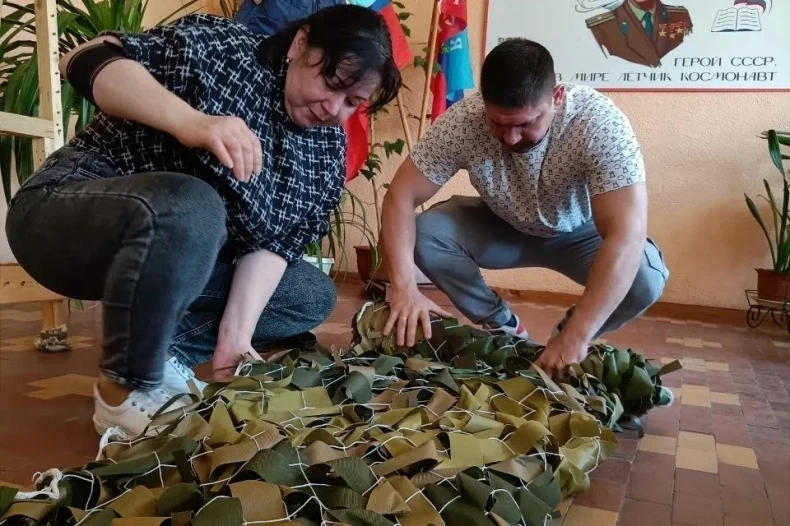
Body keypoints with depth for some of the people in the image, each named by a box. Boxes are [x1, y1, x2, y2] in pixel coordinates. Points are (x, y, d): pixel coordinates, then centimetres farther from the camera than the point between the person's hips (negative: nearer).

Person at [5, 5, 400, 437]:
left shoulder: (327, 150, -2)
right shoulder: (219, 46, -15)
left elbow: (275, 241, -8)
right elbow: (85, 59, -24)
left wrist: (235, 334, -20)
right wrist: (190, 121, -41)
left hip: (186, 262, 6)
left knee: (312, 297, 2)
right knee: (190, 207, -36)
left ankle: (161, 349, -6)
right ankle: (127, 389, -16)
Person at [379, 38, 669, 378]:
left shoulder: (599, 122, -34)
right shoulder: (461, 122, -28)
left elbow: (627, 235, -41)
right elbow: (401, 197, -24)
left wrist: (575, 338, -47)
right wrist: (404, 286, -39)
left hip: (580, 233, -1)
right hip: (504, 227, 2)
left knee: (646, 280, -30)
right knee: (424, 234, -23)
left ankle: (564, 340, 2)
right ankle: (502, 327, 1)